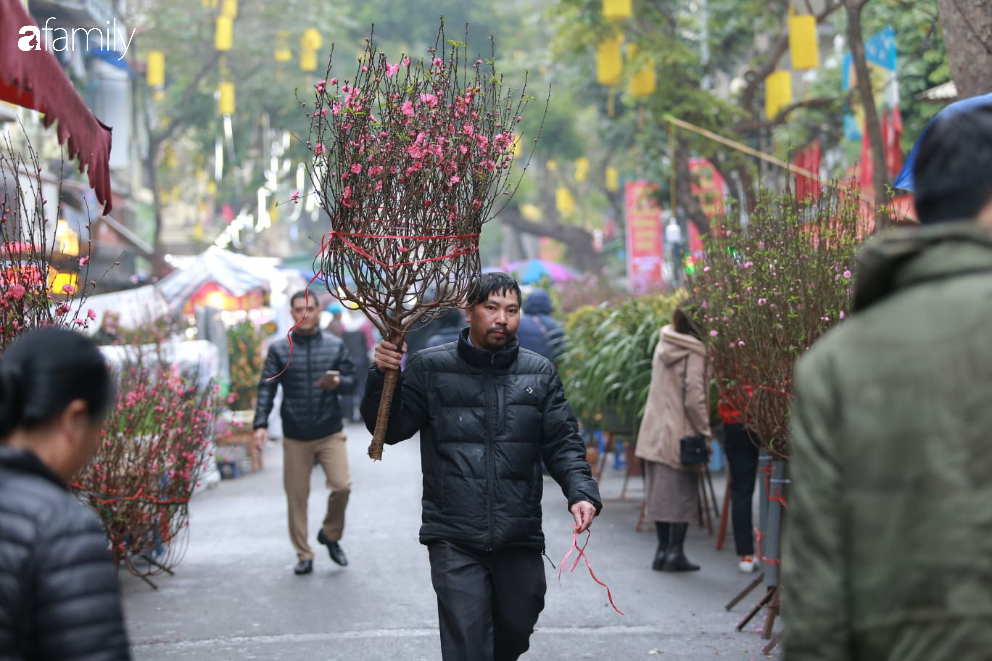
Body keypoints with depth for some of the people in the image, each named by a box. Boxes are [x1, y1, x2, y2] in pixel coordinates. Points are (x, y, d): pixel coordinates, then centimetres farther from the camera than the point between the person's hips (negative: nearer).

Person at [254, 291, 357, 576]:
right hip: (295, 436, 0)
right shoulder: (279, 350, 3)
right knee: (296, 496, 3)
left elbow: (351, 381, 6)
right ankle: (303, 555, 15)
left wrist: (337, 383, -17)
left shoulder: (336, 346, 5)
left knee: (342, 486, -12)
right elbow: (267, 389, -1)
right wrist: (261, 424, -12)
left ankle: (331, 534, 15)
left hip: (330, 432, 0)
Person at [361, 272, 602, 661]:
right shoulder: (430, 368, 1)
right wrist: (384, 377, -13)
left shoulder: (540, 373, 7)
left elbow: (563, 443, 6)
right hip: (454, 539, -3)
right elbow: (390, 429, 3)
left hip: (520, 540, 3)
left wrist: (581, 491, -11)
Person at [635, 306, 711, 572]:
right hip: (681, 434, -7)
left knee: (660, 493, 12)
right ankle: (675, 552, 2)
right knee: (683, 494, 2)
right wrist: (704, 431, -9)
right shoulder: (694, 353, -15)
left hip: (655, 431, 7)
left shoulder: (662, 347, 8)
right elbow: (694, 398, -17)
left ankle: (663, 550, 16)